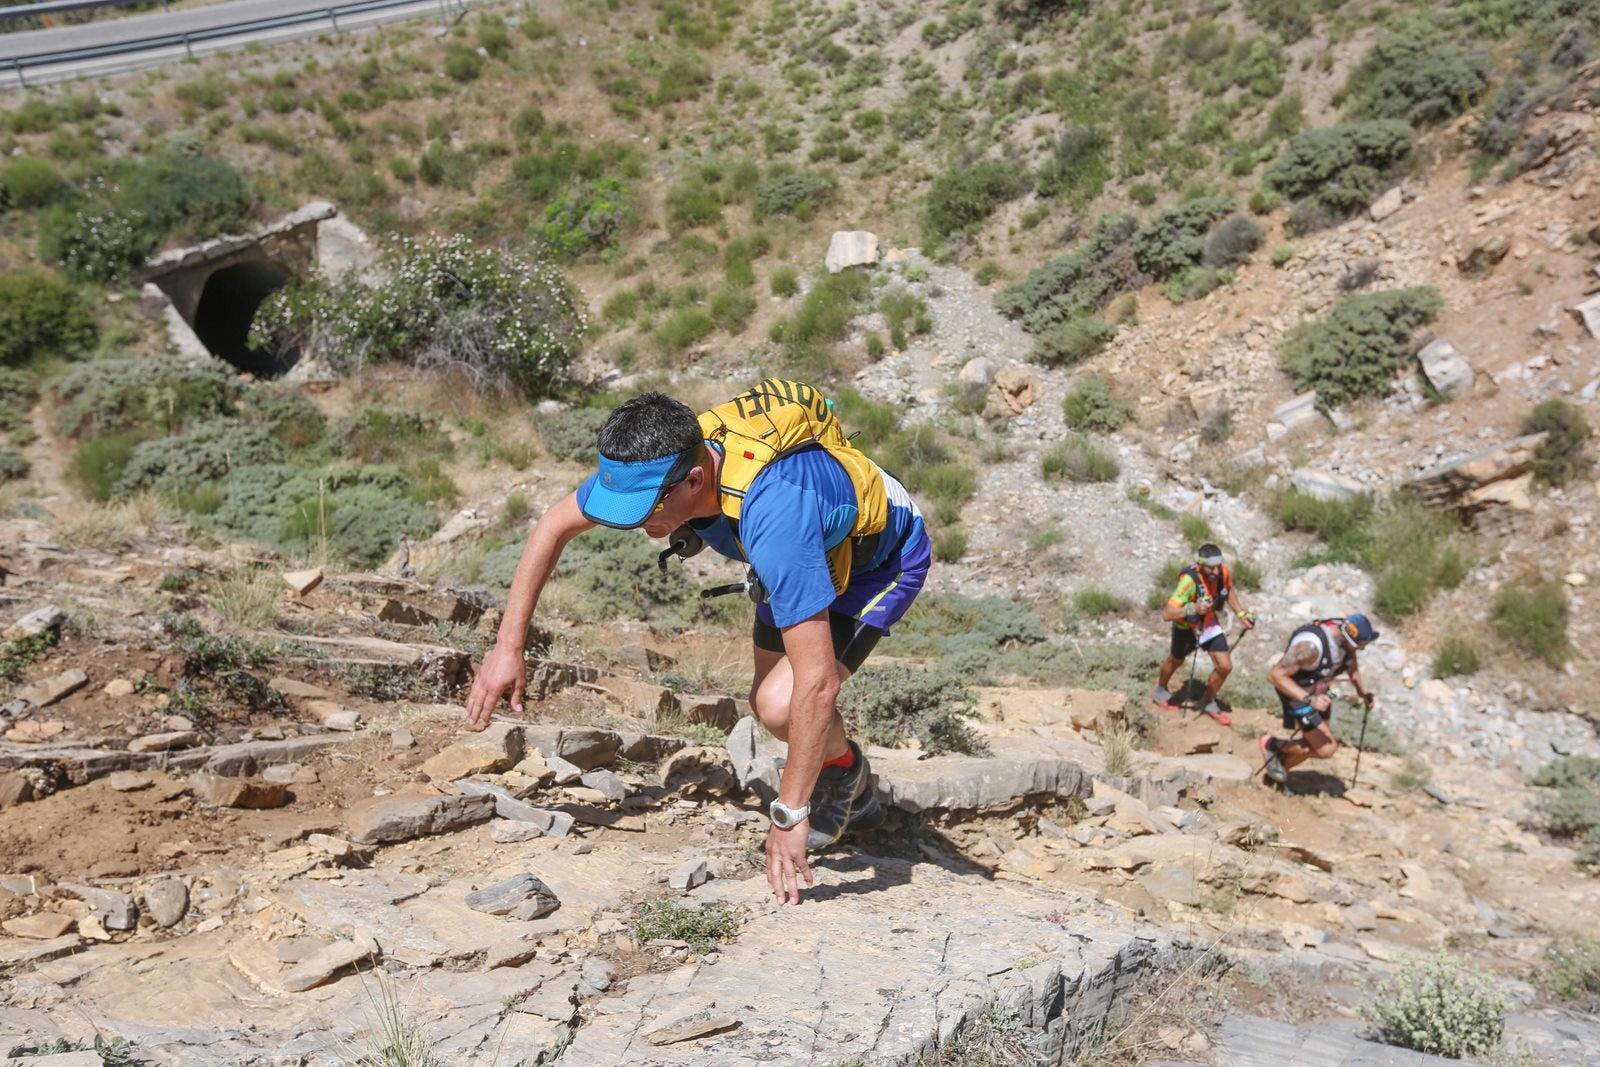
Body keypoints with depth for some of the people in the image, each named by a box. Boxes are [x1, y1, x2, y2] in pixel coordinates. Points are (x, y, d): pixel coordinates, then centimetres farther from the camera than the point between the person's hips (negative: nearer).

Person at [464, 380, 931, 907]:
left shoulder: (772, 511, -45)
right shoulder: (657, 462, -24)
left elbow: (818, 682, -42)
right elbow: (553, 526, -6)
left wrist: (789, 815, -34)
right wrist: (508, 647, -11)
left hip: (884, 555, -8)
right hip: (813, 550, 8)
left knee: (782, 704, -24)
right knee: (765, 697, 12)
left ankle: (847, 777, 9)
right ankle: (857, 804, 37)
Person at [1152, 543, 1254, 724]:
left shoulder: (1224, 573, -23)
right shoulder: (1189, 581, -40)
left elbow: (1229, 591, 4)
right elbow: (1166, 614, -43)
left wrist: (1241, 614, -4)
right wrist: (1193, 608, -53)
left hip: (1209, 623, 4)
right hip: (1186, 627, -4)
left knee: (1225, 667, -3)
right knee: (1175, 661, 23)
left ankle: (1208, 702, 26)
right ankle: (1160, 692, 54)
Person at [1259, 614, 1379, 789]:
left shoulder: (1345, 634, -13)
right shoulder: (1311, 645, -38)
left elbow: (1351, 662, 12)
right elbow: (1275, 675, -36)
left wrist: (1362, 691, 4)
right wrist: (1309, 700, -40)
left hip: (1318, 692, 8)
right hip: (1298, 694, -8)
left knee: (1312, 744, 18)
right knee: (1327, 749, -12)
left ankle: (1271, 775, 39)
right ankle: (1271, 745, 6)